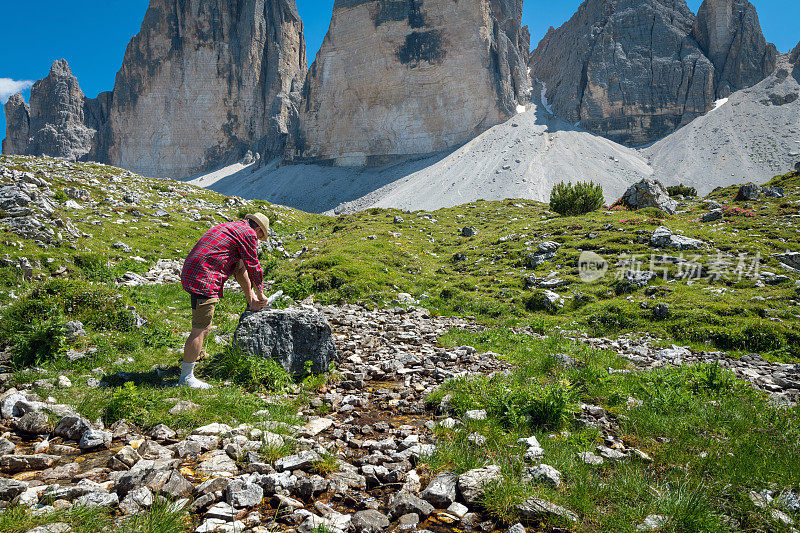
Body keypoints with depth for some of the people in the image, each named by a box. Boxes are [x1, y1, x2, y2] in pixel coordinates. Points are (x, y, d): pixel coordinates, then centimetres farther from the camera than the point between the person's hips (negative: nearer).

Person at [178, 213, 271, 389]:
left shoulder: (230, 228, 26)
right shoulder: (248, 233, -1)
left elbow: (244, 266, 29)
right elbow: (253, 267, 3)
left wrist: (251, 297, 31)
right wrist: (261, 294, 17)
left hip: (190, 274, 10)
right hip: (204, 280, -10)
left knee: (239, 262, 23)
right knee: (200, 330, -6)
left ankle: (251, 304, 31)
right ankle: (186, 377, -1)